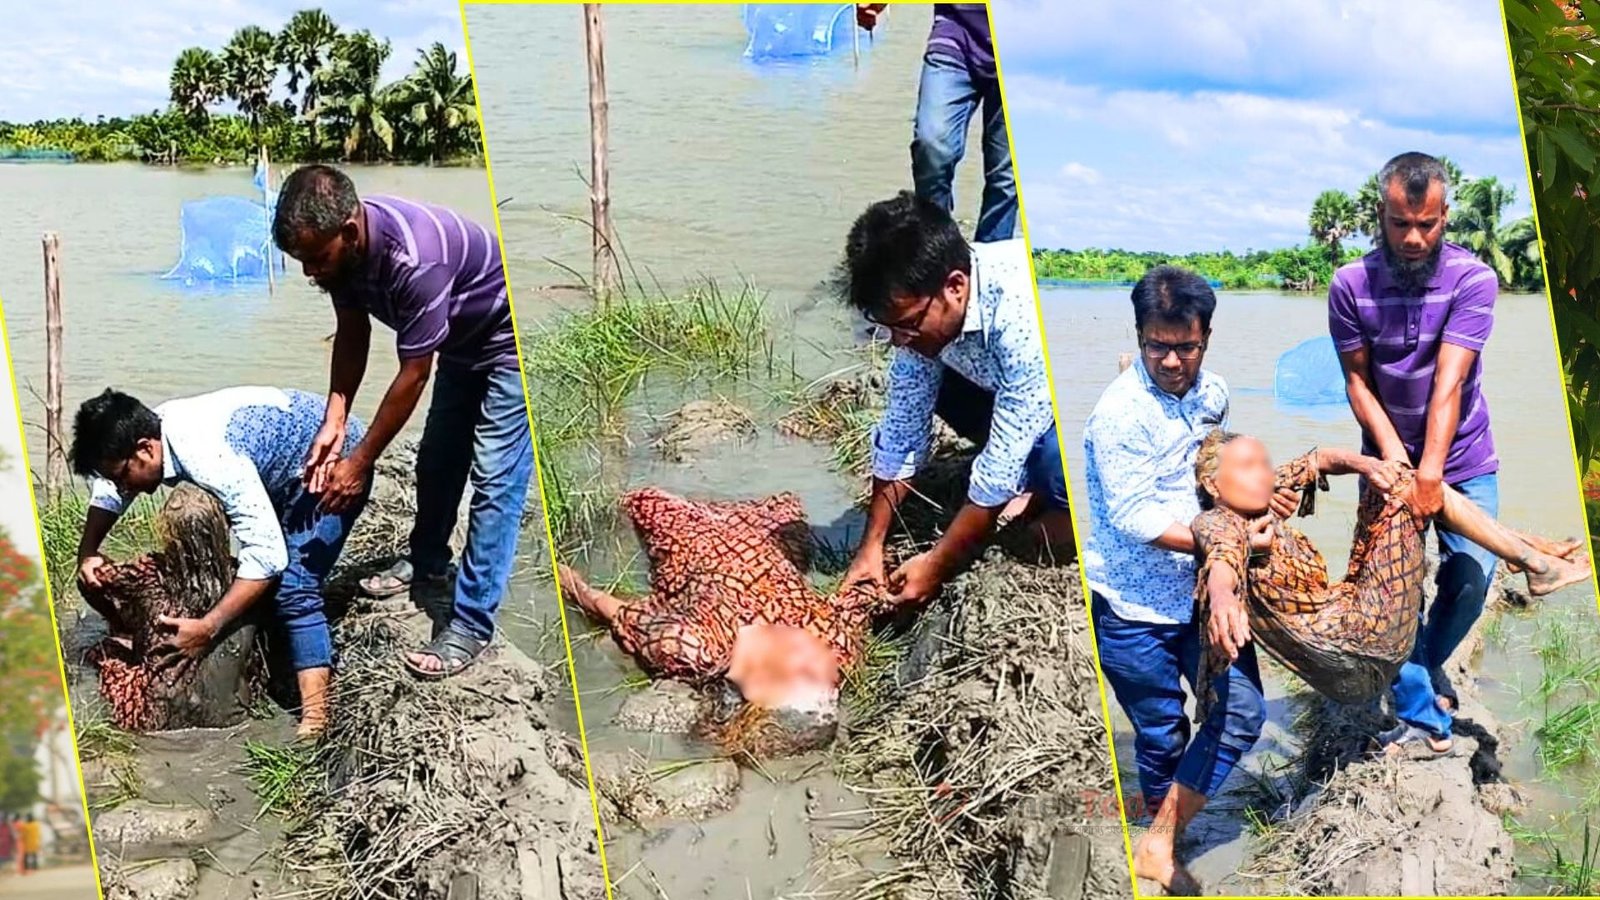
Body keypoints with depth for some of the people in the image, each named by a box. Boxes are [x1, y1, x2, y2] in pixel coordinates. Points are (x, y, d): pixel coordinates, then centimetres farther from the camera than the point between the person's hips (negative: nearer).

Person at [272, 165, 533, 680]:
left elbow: (413, 376, -32)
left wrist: (360, 462, -24)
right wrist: (334, 422, -15)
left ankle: (472, 625, -9)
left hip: (509, 342, -9)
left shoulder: (414, 257, -41)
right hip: (461, 342, 9)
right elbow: (352, 335, -3)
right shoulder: (341, 244, -17)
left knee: (494, 482, -11)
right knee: (436, 461, 21)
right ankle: (428, 562, 42)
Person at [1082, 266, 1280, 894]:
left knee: (1241, 713, 1)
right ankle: (1161, 839, 29)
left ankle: (1160, 844, 9)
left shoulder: (1212, 393, 2)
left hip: (1201, 593, 7)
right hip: (1134, 605, -7)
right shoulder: (1120, 412, -20)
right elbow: (1135, 519, -23)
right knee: (1162, 733, 5)